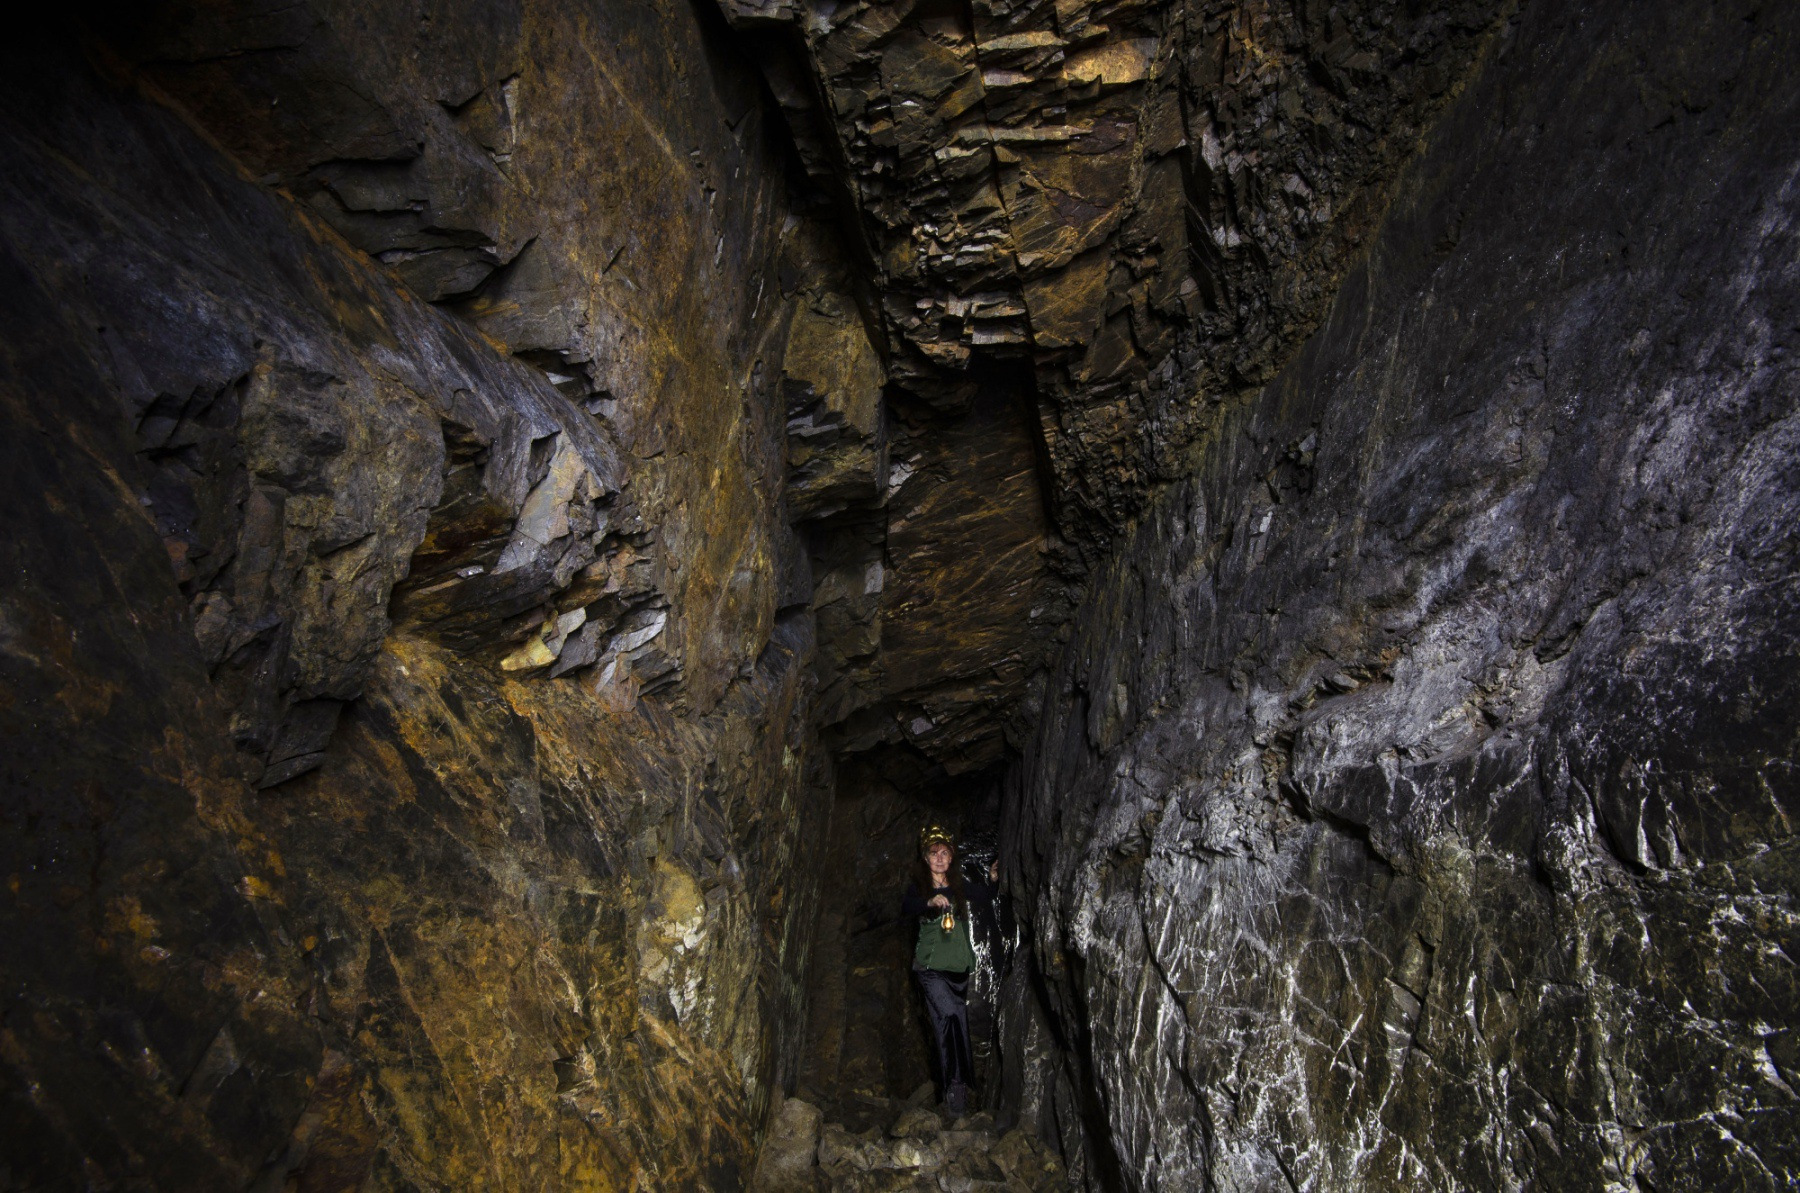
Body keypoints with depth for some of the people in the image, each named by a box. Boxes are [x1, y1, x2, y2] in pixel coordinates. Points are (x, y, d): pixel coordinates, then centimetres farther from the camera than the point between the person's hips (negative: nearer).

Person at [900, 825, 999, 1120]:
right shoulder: (919, 887, 2)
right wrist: (930, 902, -35)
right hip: (931, 965, -4)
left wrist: (992, 879, 3)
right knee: (947, 1015, -19)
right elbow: (906, 907, -17)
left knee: (956, 1021, 7)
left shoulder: (960, 886, 11)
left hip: (959, 965, 4)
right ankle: (955, 1085, -17)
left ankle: (955, 1084, 20)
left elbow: (986, 896, 24)